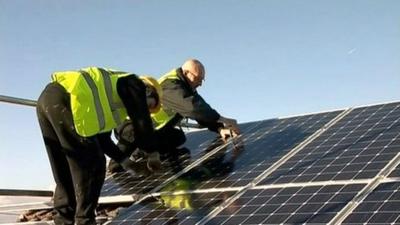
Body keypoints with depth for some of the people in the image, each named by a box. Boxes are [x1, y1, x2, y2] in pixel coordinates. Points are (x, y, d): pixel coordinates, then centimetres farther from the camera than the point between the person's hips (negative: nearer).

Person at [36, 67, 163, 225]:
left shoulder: (109, 94, 35)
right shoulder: (133, 84, 12)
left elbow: (101, 136, 36)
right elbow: (142, 121, 4)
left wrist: (122, 159, 34)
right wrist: (153, 152, 16)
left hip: (47, 98, 10)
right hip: (66, 101, -10)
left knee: (65, 170, 18)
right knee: (92, 167, 0)